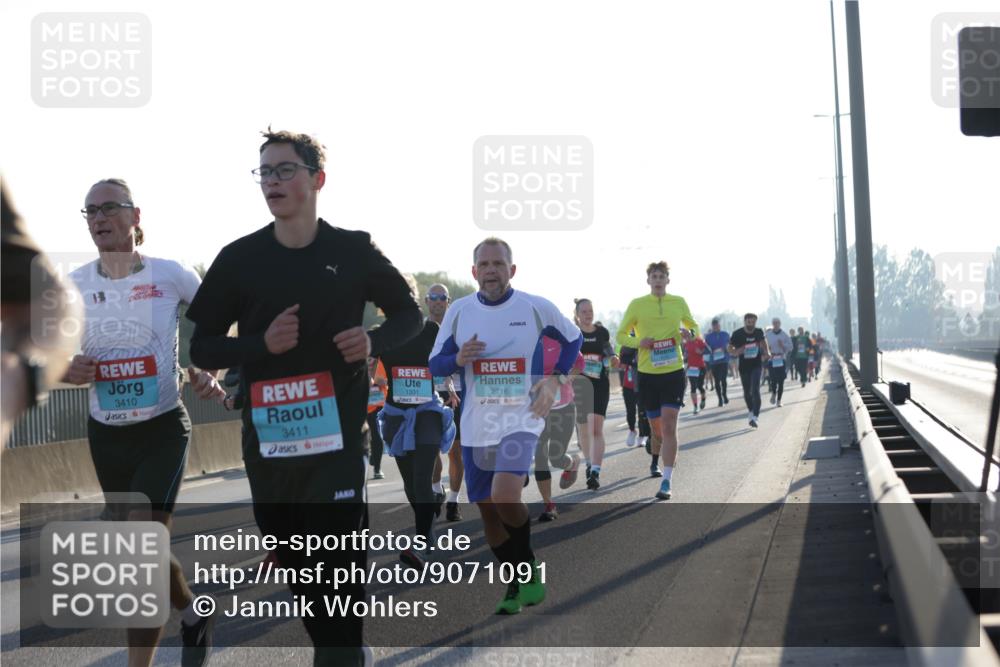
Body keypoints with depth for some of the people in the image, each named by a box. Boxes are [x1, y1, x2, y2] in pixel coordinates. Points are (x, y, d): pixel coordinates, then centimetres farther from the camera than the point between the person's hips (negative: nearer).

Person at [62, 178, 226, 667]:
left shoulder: (171, 276, -10)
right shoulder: (71, 287, -1)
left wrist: (210, 372, -11)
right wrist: (63, 371, -14)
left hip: (163, 430, -4)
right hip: (106, 435, 4)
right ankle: (193, 611, 36)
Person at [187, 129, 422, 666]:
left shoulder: (353, 251, 0)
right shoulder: (240, 258, 3)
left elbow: (409, 315, 12)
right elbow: (202, 349, 5)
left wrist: (374, 341, -10)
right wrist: (263, 343, -13)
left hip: (339, 436, -2)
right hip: (268, 441, 3)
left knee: (337, 566, -9)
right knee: (297, 567, 12)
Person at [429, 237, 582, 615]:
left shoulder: (536, 308, -3)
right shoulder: (458, 311, 2)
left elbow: (573, 339, 13)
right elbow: (435, 364, 7)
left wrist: (555, 379, 0)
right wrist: (458, 359, -14)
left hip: (521, 420, -4)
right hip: (476, 425, 4)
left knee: (505, 496, -24)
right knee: (488, 511, 8)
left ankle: (529, 567, 1)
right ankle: (517, 586, 25)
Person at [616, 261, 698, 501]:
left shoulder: (679, 302, 5)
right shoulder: (637, 304, 1)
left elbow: (692, 326, 20)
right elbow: (621, 335, 7)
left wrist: (692, 335, -4)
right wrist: (639, 342, -13)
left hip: (674, 372, 0)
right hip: (648, 373, 1)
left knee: (668, 425, -13)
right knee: (656, 426, 12)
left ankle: (666, 481, -13)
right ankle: (655, 461, 45)